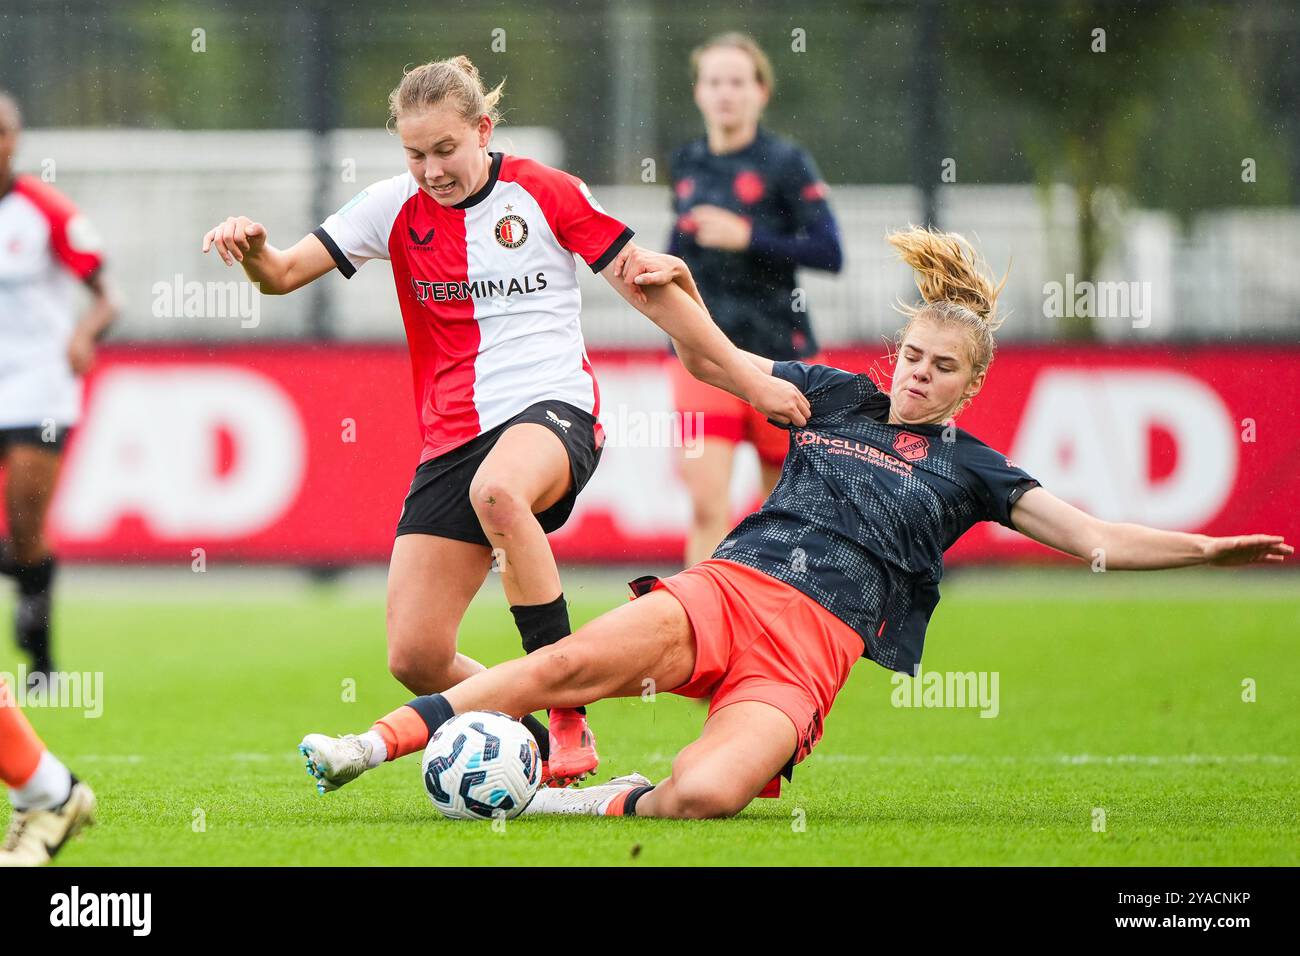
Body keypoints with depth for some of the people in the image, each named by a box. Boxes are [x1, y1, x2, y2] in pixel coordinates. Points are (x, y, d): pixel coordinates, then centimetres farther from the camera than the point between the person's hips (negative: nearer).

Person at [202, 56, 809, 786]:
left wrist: (748, 377, 4)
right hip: (454, 440, 4)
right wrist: (253, 250, -25)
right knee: (415, 658, -7)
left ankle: (570, 718, -34)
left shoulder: (546, 194, 0)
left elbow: (651, 290, 5)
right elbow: (284, 274, -1)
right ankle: (535, 746, 19)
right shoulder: (396, 208, 5)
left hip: (555, 408, -4)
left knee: (496, 489, -41)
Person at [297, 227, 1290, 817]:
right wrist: (678, 284, 9)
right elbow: (714, 362, 27)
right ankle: (379, 743, -33)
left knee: (704, 795, -36)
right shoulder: (837, 397, 22)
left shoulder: (968, 468, 16)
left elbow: (1096, 537, 9)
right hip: (726, 590, 2)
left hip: (810, 648, -1)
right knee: (582, 659, -32)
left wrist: (1208, 548, -4)